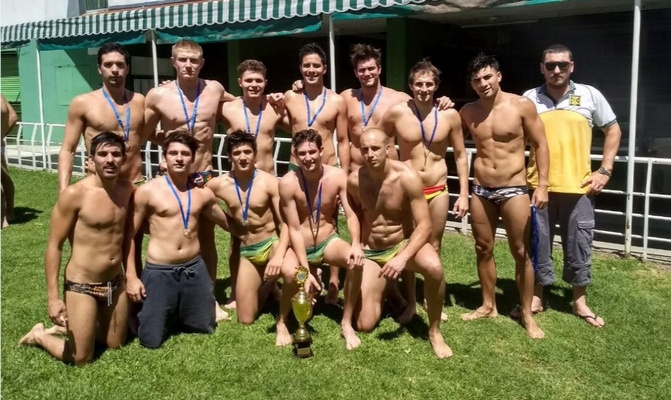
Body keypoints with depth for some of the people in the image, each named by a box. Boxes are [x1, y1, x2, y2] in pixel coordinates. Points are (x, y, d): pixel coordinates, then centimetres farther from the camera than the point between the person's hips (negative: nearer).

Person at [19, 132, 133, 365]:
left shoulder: (127, 190, -2)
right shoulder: (74, 194, -19)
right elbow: (54, 246, -15)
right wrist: (53, 297, -18)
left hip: (116, 282, 6)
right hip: (81, 285, -6)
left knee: (116, 344, 18)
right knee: (81, 358, 3)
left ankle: (70, 327, 41)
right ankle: (39, 335, 30)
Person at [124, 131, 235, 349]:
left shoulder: (203, 193, 4)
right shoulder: (147, 191, -7)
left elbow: (229, 224, 21)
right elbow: (128, 236, -3)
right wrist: (131, 277, -7)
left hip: (195, 269, 4)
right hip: (160, 272, -4)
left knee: (205, 329, 16)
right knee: (151, 340, 1)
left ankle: (178, 314, 44)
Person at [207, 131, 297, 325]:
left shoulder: (269, 182, -15)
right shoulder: (219, 184, -6)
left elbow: (286, 223, -16)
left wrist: (279, 255, -31)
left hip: (272, 243, -3)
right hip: (246, 251, 3)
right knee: (245, 319, 4)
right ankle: (266, 286, 37)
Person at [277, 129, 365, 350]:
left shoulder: (337, 176, -12)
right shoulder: (288, 183, -18)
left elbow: (351, 215, -15)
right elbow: (294, 229, -17)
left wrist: (356, 244, -36)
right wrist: (305, 269, -25)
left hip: (329, 241, 2)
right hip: (300, 247, -2)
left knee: (356, 261, -29)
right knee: (289, 273, -35)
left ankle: (346, 323, -8)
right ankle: (282, 322, -2)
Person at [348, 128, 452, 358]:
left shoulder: (407, 177, -21)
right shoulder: (354, 180, -12)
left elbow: (424, 225, -22)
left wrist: (403, 257, -35)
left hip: (404, 244, -2)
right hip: (371, 253, 2)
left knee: (434, 267, -39)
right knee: (364, 325, -6)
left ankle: (434, 331, -14)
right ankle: (384, 289, 29)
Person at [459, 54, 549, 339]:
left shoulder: (522, 106, -7)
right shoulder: (467, 112, 3)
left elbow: (540, 145, -3)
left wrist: (542, 185, -11)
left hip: (514, 190, -3)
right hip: (481, 191, 4)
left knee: (521, 253, 2)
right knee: (483, 249, 11)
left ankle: (526, 314, 14)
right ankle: (488, 305, 28)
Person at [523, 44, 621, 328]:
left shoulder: (590, 95, 1)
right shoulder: (529, 99, 1)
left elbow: (613, 130, 8)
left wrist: (605, 171, 1)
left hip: (578, 187, 0)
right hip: (539, 186, 0)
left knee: (579, 246, 9)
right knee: (538, 245, 10)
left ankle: (580, 301, 24)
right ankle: (536, 297, 25)